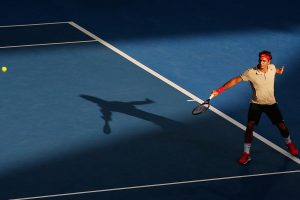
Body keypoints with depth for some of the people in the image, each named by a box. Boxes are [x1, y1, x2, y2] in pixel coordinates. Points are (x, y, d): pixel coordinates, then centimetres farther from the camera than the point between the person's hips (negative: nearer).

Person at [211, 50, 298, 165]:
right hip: (256, 104, -2)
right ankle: (246, 153, -1)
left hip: (271, 103, 2)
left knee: (282, 126, 3)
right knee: (249, 126, -16)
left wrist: (280, 70, -3)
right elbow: (235, 81, -20)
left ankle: (289, 143, 35)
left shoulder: (272, 68, -11)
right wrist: (218, 91, -25)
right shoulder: (251, 72, -22)